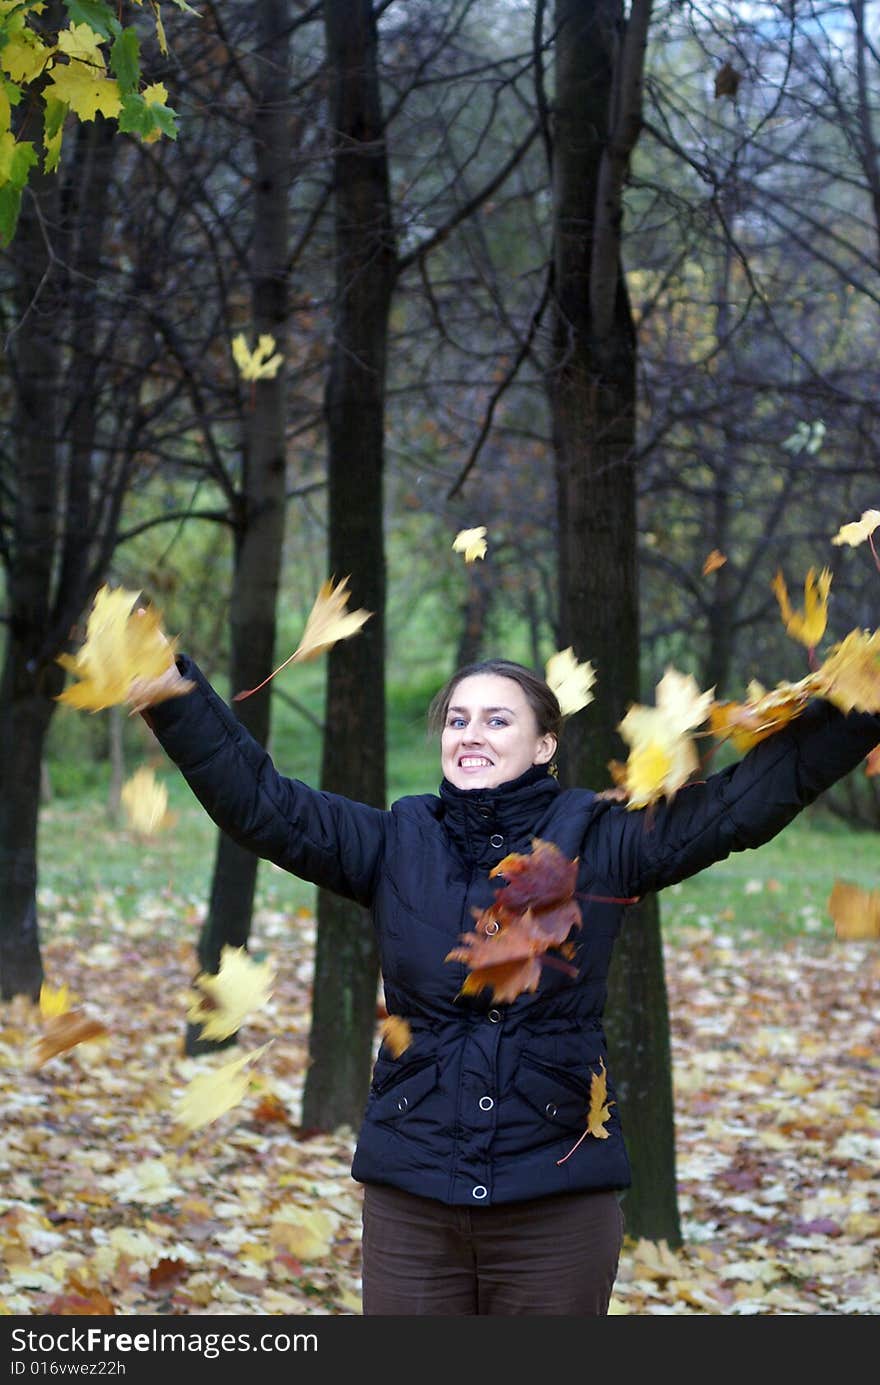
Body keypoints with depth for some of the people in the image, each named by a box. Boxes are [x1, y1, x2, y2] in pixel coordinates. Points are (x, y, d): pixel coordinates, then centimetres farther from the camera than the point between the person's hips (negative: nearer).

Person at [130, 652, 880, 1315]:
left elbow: (747, 799, -6)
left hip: (559, 1197, -1)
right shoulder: (394, 844, 7)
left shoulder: (599, 842, 1)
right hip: (411, 1192, 1)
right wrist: (171, 692, -11)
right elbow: (259, 799, 0)